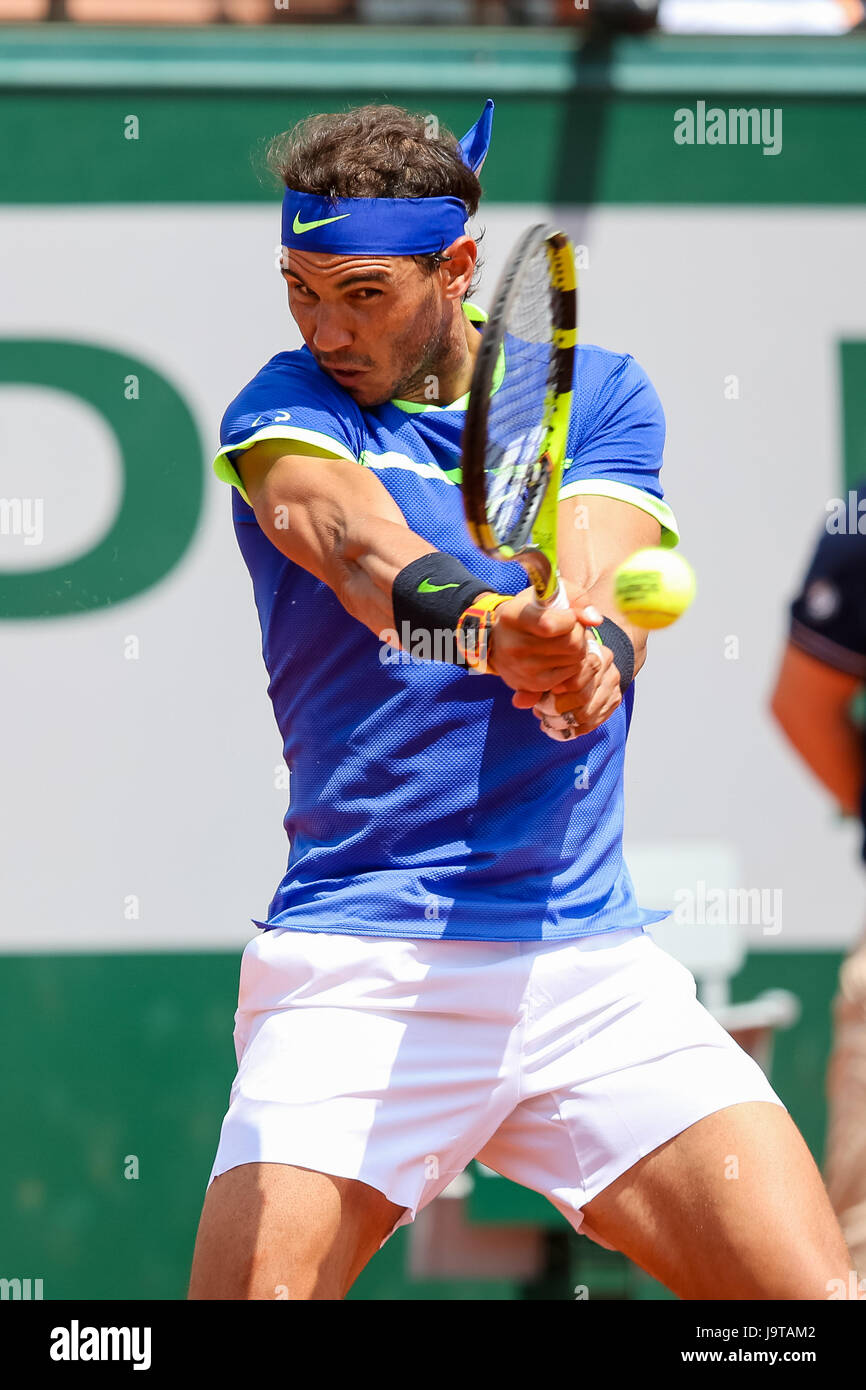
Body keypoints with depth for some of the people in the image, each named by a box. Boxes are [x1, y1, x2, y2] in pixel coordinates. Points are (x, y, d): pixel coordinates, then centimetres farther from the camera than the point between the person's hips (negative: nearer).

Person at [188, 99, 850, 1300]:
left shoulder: (598, 393, 10)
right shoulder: (283, 413, 2)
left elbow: (598, 594, -8)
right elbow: (357, 543, -21)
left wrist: (583, 653, -33)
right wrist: (492, 626, -42)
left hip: (592, 958, 2)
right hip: (360, 968, -2)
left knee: (811, 1289, -11)